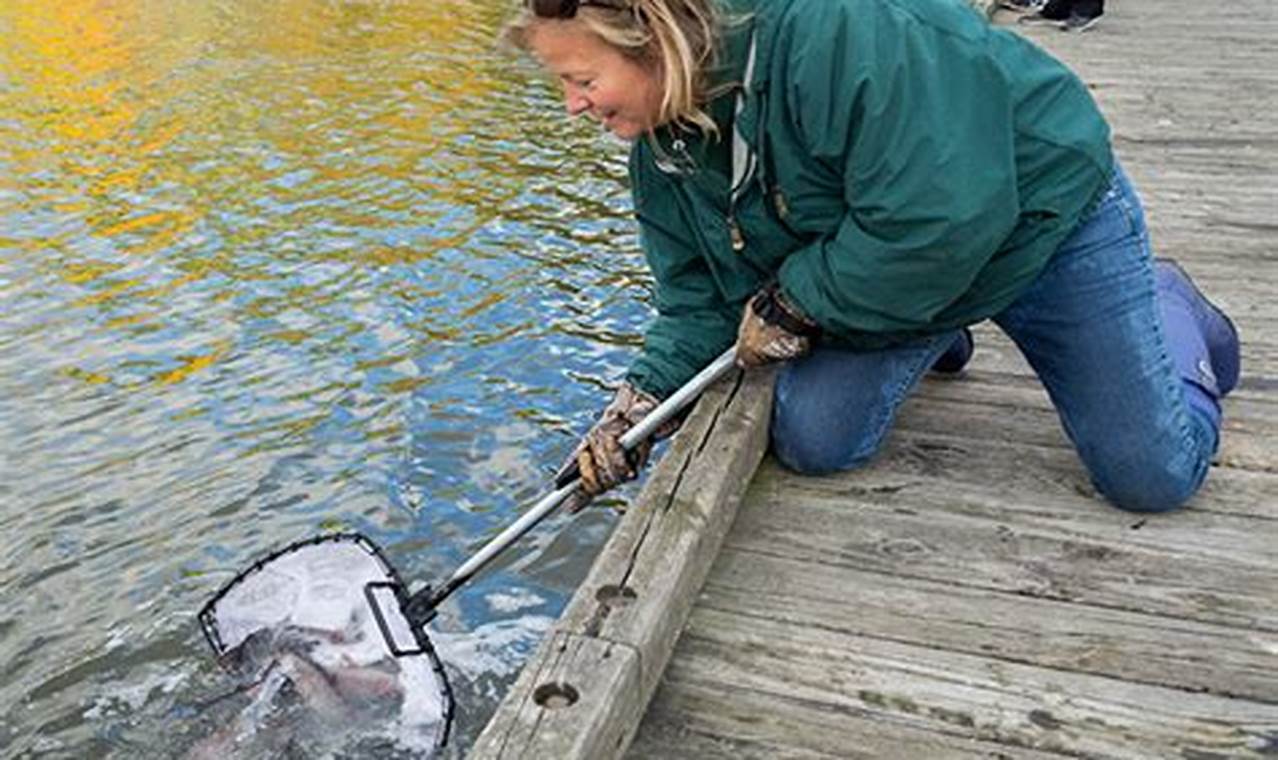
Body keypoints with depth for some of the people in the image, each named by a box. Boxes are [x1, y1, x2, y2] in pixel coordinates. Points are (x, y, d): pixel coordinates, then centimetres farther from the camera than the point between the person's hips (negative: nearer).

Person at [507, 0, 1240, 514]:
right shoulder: (662, 139, -10)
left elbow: (945, 218, -39)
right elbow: (699, 299, -4)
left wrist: (794, 304, -26)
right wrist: (640, 400, -20)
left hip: (1041, 210, -5)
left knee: (1155, 476, -3)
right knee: (811, 439, -11)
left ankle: (1170, 306, 29)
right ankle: (930, 337, 19)